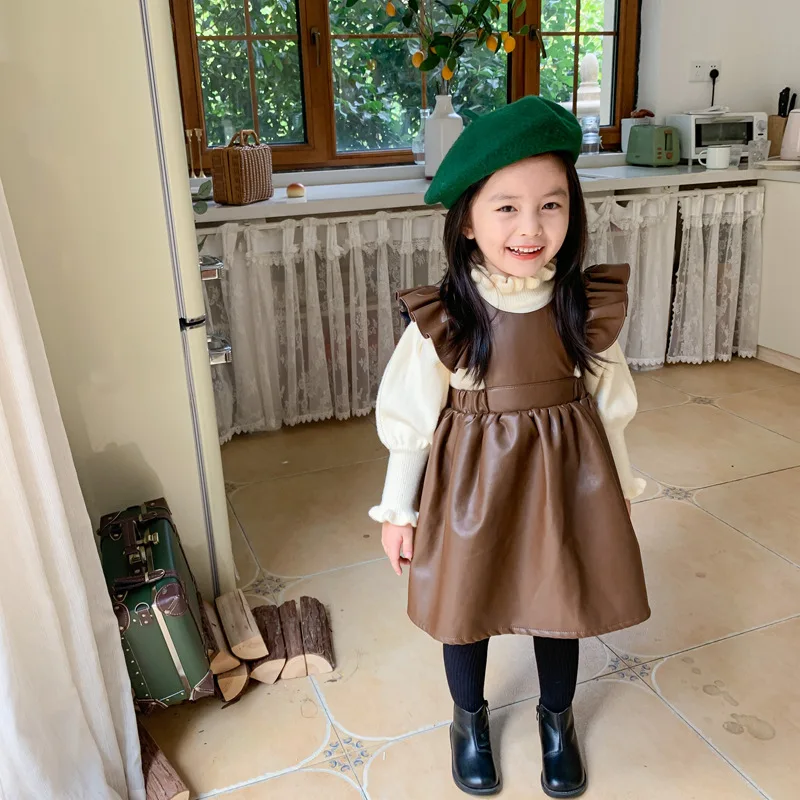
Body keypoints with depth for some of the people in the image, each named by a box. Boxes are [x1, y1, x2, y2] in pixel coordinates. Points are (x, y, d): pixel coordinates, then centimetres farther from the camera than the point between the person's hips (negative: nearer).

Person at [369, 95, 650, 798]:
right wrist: (398, 510, -1)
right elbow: (410, 417, -8)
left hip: (564, 476, 2)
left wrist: (619, 489, 12)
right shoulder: (441, 317, -18)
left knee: (562, 600, 18)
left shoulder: (588, 306, -11)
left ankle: (557, 717, 49)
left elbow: (609, 406, 2)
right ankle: (470, 719, 48)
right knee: (465, 605, 17)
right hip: (471, 478, -1)